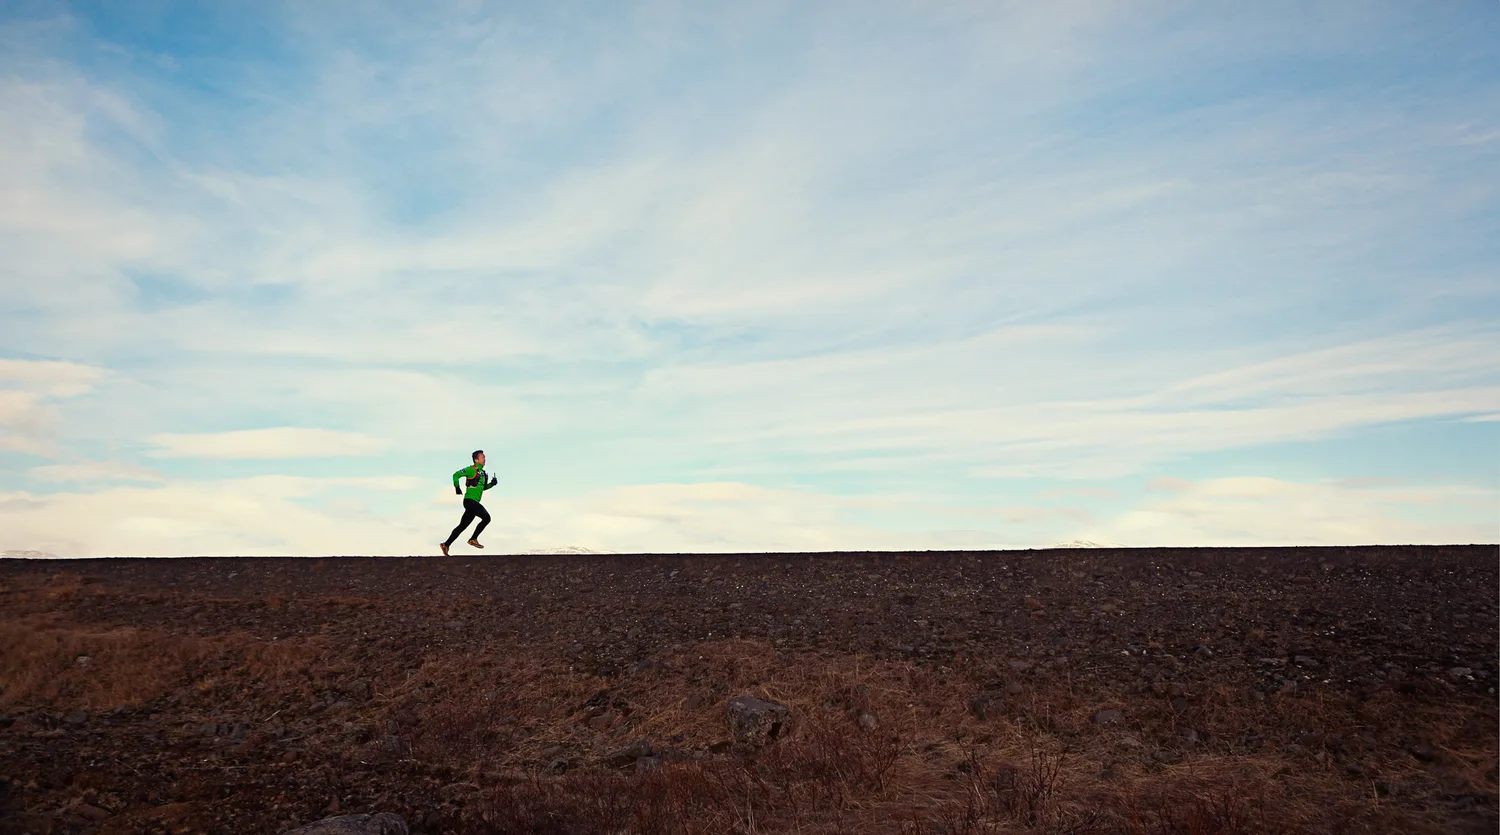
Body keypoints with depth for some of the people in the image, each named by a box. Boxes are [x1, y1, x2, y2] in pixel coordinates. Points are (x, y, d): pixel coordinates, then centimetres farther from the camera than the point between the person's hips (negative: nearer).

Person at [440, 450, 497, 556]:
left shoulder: (482, 473, 19)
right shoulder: (472, 470, -7)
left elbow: (483, 487, 29)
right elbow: (456, 475, -9)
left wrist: (491, 484, 12)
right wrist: (457, 488, -11)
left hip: (474, 503, 9)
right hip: (470, 500, -9)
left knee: (462, 526, 10)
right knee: (486, 517, -19)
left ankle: (446, 545, 15)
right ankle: (473, 539, -12)